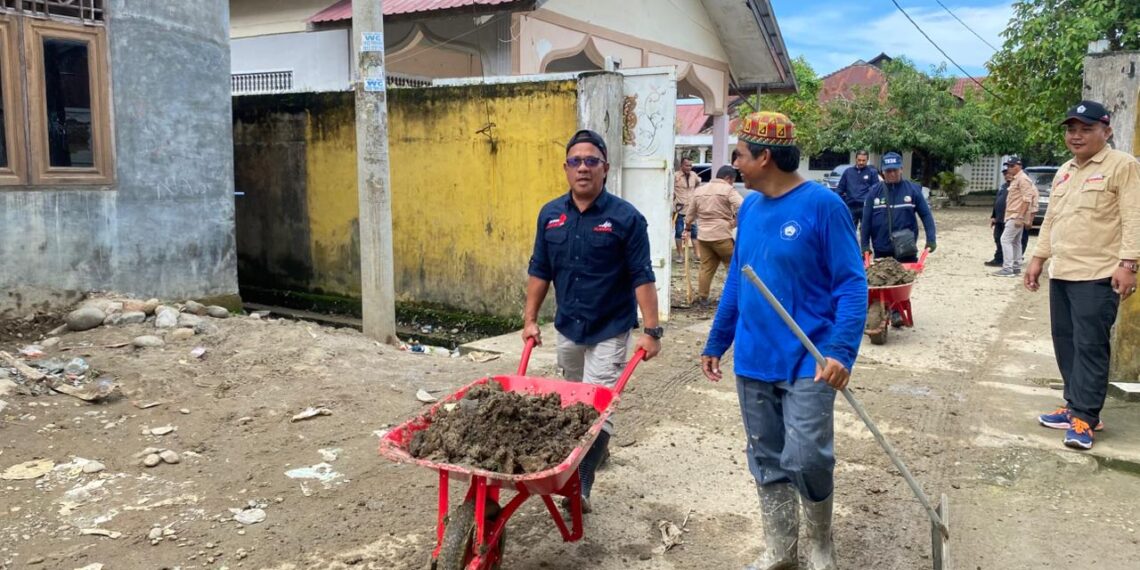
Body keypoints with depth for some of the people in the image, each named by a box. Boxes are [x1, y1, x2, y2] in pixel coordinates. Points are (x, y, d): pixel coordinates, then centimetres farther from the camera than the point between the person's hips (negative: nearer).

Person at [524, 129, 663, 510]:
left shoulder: (626, 218, -13)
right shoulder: (550, 215, 1)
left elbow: (642, 278, -12)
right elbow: (539, 271, 8)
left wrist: (651, 330, -16)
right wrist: (530, 319, 6)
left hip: (610, 330, -5)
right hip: (567, 328, 5)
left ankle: (580, 487, -4)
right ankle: (599, 450, 43)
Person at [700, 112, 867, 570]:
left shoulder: (823, 205, -12)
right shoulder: (749, 207, 7)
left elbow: (851, 285, -13)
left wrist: (842, 350, -24)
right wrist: (716, 342, 17)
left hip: (807, 361, -6)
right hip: (753, 361, 6)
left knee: (806, 459, -8)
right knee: (767, 462, 13)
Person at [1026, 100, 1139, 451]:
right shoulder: (1064, 172, 18)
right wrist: (1038, 258, 18)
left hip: (1098, 276, -8)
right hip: (1061, 273, 8)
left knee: (1090, 345, -6)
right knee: (1065, 342, 10)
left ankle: (1083, 418, -2)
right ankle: (1076, 406, 20)